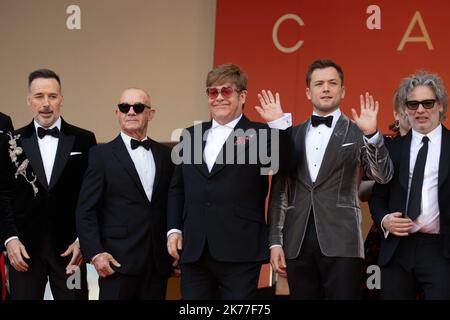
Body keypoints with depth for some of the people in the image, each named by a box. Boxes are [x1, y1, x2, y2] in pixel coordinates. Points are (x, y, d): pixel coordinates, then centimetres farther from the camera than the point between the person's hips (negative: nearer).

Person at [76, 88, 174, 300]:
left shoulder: (165, 155, 12)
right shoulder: (101, 155, 1)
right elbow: (86, 210, -3)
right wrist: (95, 253, -12)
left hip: (158, 263, 3)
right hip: (118, 262, -3)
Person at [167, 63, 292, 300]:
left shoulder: (259, 134, 0)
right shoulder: (191, 135, 15)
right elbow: (177, 188, 19)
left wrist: (279, 123, -20)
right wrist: (174, 229, 10)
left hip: (240, 252, -4)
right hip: (193, 250, 5)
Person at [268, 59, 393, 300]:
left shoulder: (357, 132, 4)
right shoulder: (292, 135, 13)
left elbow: (382, 176, -8)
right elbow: (279, 191, 13)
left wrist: (372, 134, -22)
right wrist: (275, 241, 7)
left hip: (341, 243, -3)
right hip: (297, 244, 3)